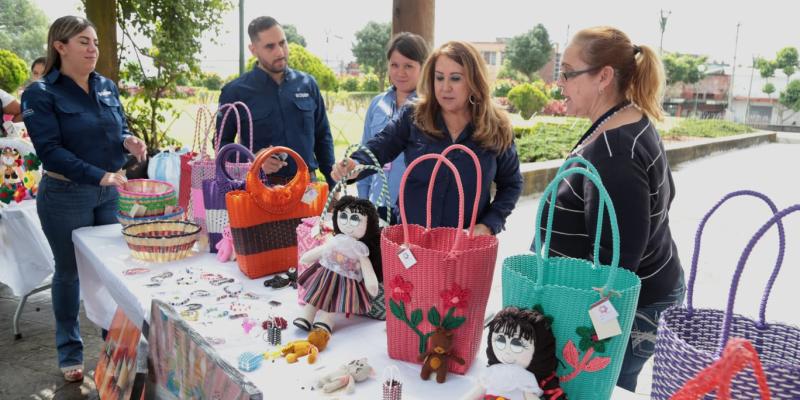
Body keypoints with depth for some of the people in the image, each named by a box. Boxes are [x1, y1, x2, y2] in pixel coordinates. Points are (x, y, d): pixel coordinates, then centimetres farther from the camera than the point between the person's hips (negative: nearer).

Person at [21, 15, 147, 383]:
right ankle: (70, 352, 26)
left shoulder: (107, 87, 6)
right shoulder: (40, 94, -10)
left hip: (110, 193, 5)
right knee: (69, 272, 9)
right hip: (65, 196, -5)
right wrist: (99, 176, -28)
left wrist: (128, 141, -11)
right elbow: (50, 151, -18)